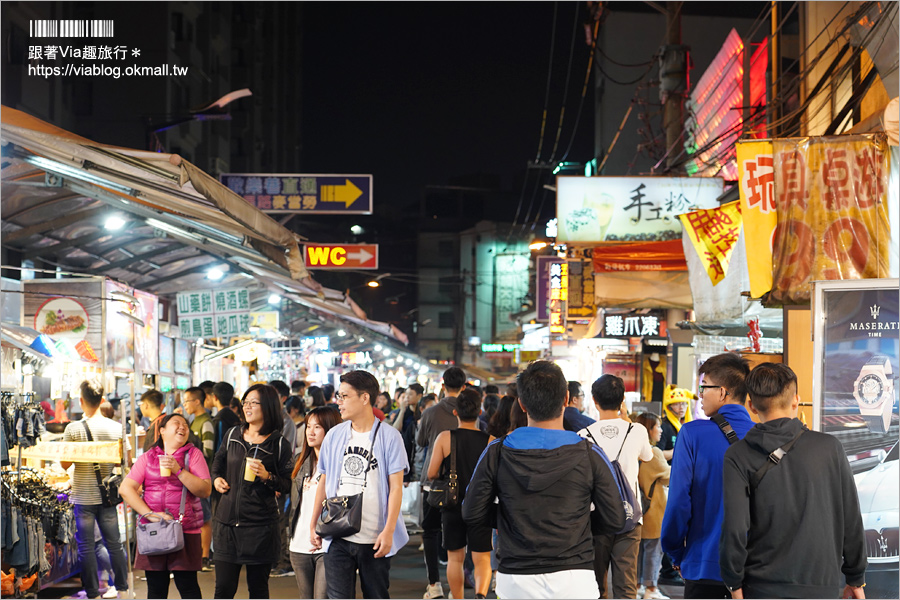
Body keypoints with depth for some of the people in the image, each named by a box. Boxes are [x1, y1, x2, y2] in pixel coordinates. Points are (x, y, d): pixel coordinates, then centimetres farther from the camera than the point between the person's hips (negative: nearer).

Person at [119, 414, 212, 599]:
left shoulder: (193, 454, 6)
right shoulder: (147, 457, 10)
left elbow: (205, 490, -5)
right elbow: (125, 489, 1)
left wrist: (178, 470, -13)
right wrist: (150, 514, -10)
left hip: (185, 530, -2)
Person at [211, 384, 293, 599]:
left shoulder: (280, 445, -3)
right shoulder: (232, 435, 9)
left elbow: (288, 485, -3)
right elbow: (218, 461, 27)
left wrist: (267, 477, -20)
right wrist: (216, 478, 8)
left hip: (260, 526, -3)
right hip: (227, 522, 3)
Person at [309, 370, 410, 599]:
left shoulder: (389, 436, -3)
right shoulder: (334, 436, 8)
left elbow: (396, 487, -6)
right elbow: (324, 483, 16)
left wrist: (388, 531, -13)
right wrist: (314, 524, 12)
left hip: (375, 538, -2)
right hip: (337, 537, 3)